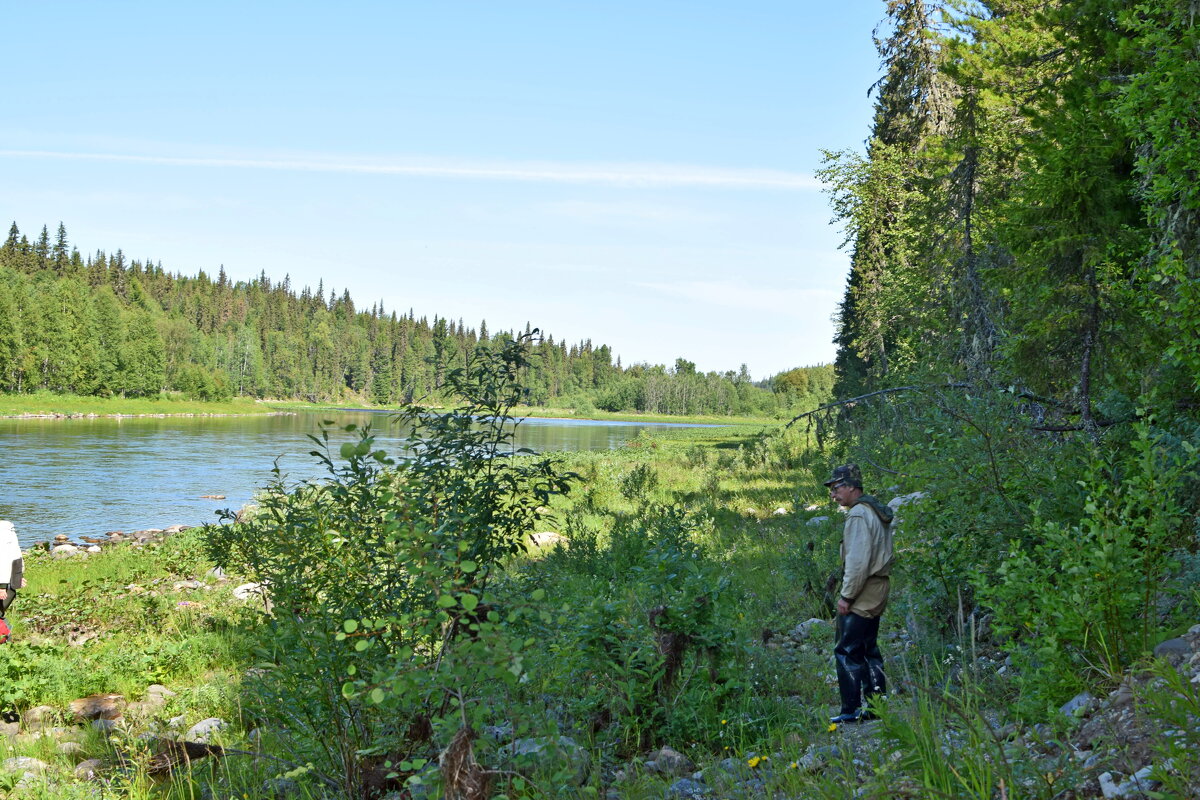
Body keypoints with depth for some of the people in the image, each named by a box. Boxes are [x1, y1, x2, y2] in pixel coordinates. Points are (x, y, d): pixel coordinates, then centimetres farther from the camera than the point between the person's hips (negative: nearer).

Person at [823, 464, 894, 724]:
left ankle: (851, 710, -6)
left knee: (847, 651, -7)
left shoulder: (858, 514, -15)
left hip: (860, 595, -10)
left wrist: (846, 595, -17)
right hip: (877, 593, 10)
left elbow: (858, 561, -21)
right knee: (868, 650, 15)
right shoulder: (877, 511, 16)